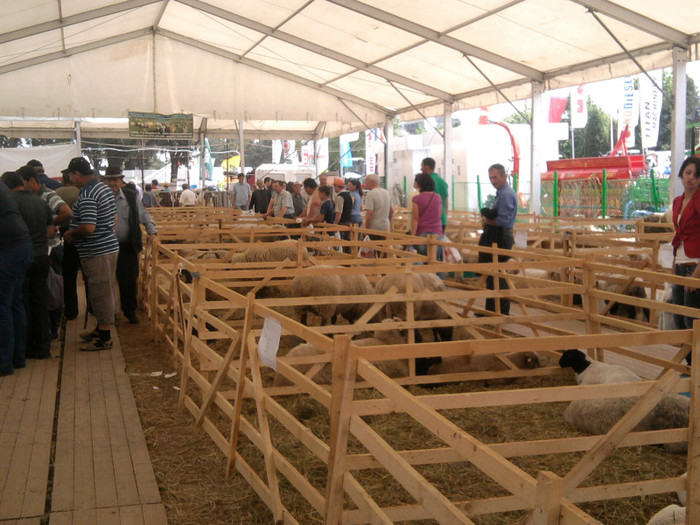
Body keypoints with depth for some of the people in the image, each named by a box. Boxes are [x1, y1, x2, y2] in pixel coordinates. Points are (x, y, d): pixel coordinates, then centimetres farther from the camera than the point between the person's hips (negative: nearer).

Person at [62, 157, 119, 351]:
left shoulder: (87, 196, -20)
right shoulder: (104, 188, 11)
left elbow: (88, 228, -27)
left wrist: (70, 234, -9)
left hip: (96, 252, -10)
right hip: (109, 246, 10)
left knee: (100, 293, -2)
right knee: (104, 292, 18)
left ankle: (104, 338, 5)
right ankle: (101, 328, 31)